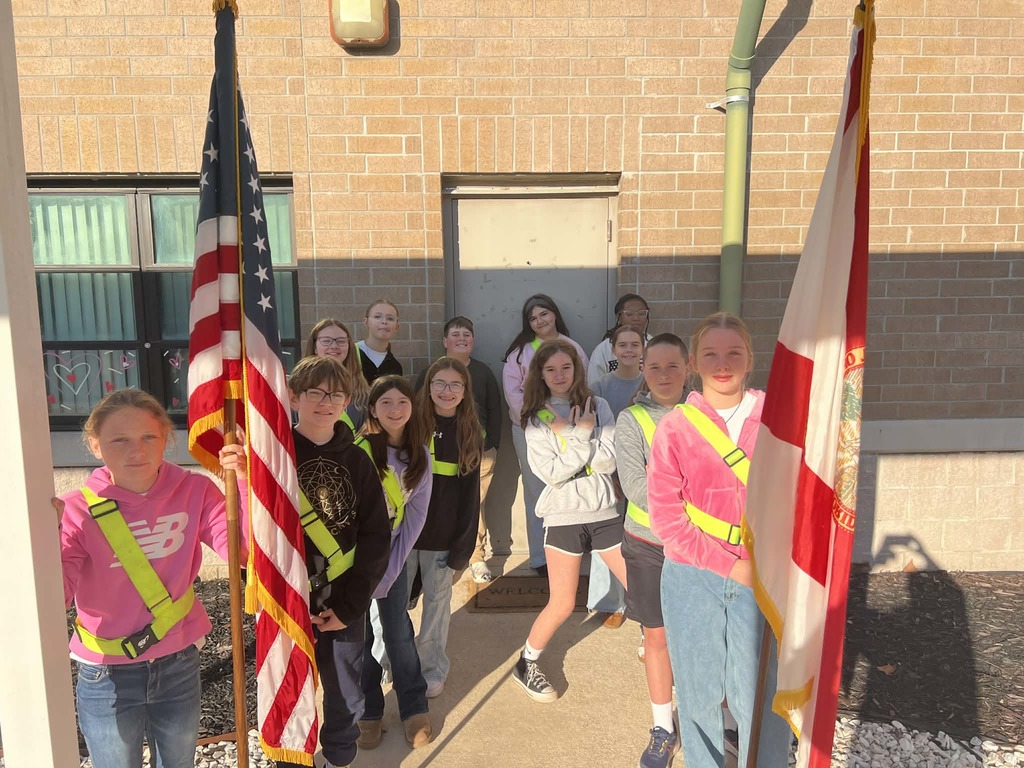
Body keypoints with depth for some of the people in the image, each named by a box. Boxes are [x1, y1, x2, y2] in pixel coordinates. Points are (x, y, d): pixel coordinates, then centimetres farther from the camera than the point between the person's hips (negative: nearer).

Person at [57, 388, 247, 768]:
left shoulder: (194, 491, -9)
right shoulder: (78, 511, -14)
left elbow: (243, 549, -19)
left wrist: (242, 484, -29)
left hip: (179, 665, 2)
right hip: (107, 676, -1)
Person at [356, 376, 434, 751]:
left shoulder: (420, 455, -3)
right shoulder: (358, 451, -17)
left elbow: (415, 516, -2)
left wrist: (391, 568, -7)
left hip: (394, 553, 3)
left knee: (398, 631, 9)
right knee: (360, 634, 8)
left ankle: (414, 709, 28)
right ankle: (368, 712, 28)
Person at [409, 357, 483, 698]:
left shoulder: (471, 433, 1)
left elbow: (470, 492, 1)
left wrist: (464, 543, -3)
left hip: (443, 536, 1)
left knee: (437, 600, 11)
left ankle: (433, 667, 29)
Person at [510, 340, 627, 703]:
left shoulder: (597, 407, 2)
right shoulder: (537, 419, -1)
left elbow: (610, 459, -9)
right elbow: (551, 472, -14)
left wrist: (573, 435, -16)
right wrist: (582, 436, -16)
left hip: (605, 512, 2)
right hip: (563, 516, -2)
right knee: (561, 605, 2)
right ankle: (526, 664, 24)